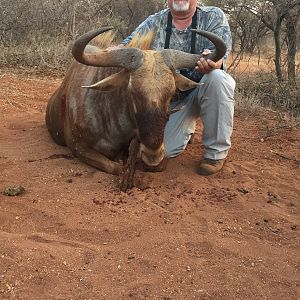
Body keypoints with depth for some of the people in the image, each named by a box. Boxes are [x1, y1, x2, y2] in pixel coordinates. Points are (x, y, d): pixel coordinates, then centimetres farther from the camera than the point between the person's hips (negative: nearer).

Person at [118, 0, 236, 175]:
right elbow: (128, 46, -11)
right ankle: (187, 126, 23)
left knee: (216, 77, -36)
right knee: (166, 149, -15)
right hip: (171, 98, 2)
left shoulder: (214, 17, -7)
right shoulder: (154, 23, 0)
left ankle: (217, 152, -21)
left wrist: (212, 61, -48)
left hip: (203, 88, -1)